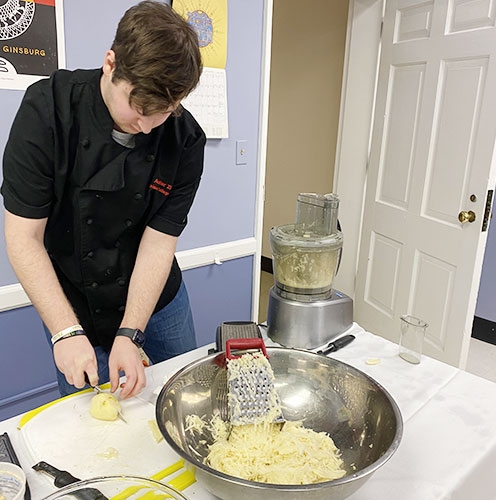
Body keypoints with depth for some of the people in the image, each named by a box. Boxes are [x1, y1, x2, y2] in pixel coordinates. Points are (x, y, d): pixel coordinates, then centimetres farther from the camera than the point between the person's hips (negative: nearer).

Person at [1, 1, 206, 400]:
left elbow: (158, 242, -15)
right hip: (72, 309, -1)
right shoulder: (48, 109, -21)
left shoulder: (185, 140, -17)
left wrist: (130, 335, -20)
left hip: (158, 300, 2)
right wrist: (66, 332, -22)